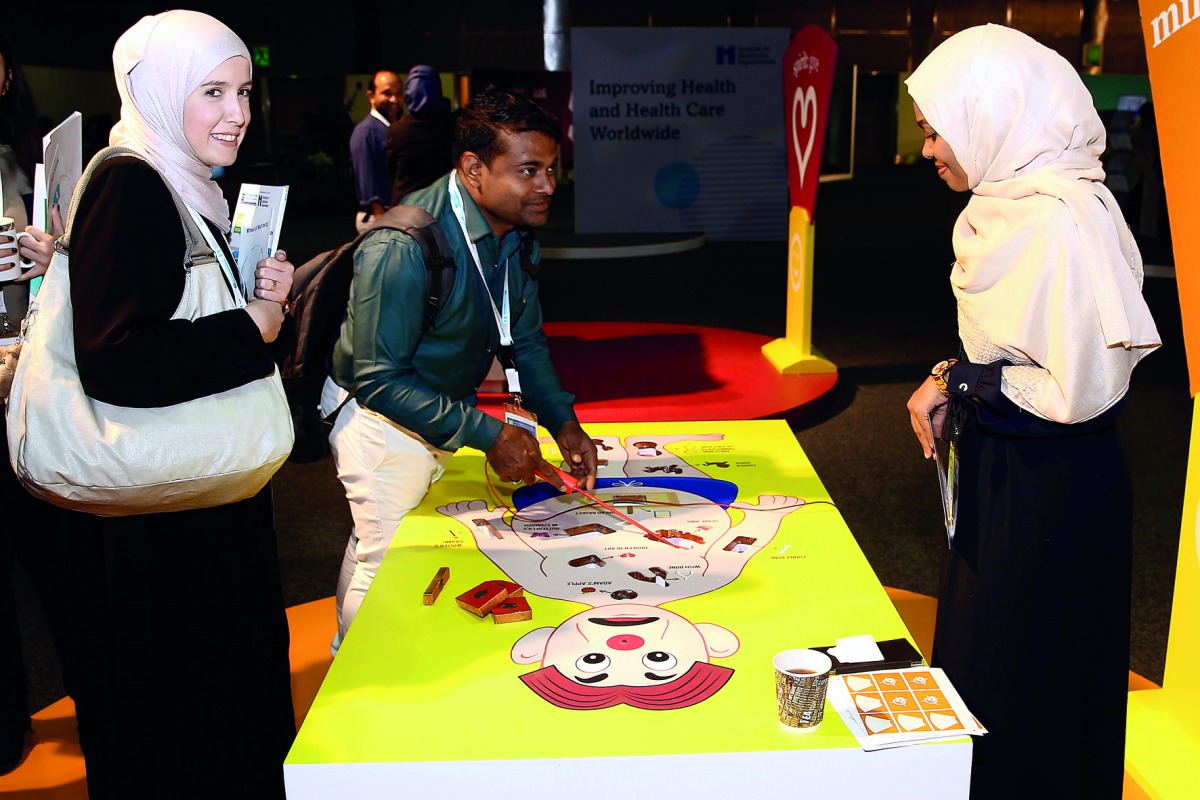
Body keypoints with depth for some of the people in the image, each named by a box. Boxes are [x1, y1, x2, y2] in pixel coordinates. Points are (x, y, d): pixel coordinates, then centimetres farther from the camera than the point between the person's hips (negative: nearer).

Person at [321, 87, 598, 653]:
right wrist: (487, 435, -31)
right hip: (380, 417, -8)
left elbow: (524, 341, 3)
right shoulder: (403, 248, -33)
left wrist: (564, 424, -9)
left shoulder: (515, 233, -6)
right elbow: (379, 379, -30)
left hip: (443, 410, 8)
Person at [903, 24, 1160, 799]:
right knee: (979, 658, 22)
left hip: (1051, 488, -9)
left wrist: (959, 385, -14)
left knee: (1026, 684, 8)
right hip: (1002, 469, 9)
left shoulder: (1063, 220, -24)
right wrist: (951, 384, -1)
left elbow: (1076, 391, -26)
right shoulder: (1013, 201, 5)